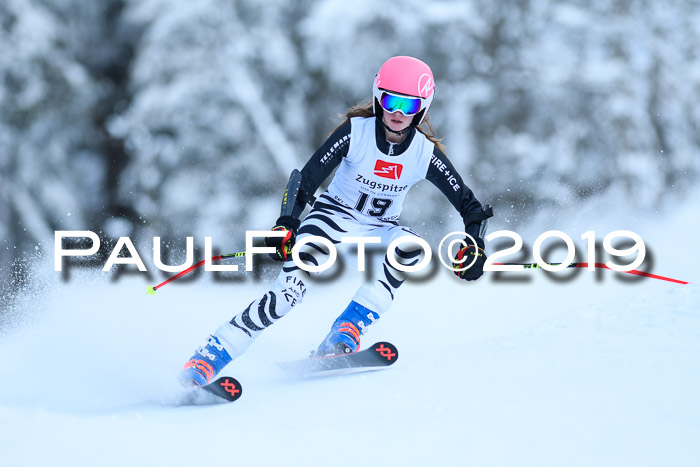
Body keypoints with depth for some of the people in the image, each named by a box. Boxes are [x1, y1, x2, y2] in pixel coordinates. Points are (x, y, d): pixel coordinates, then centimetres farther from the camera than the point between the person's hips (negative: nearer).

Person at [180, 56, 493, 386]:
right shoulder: (355, 132, -19)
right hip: (335, 213, -3)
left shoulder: (425, 154, -14)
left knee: (411, 246, -32)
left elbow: (468, 203, -6)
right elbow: (308, 178, -20)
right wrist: (286, 224, -32)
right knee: (290, 290, -25)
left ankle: (345, 335, -31)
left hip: (379, 228, 3)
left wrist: (474, 244, -21)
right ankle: (207, 359, -24)